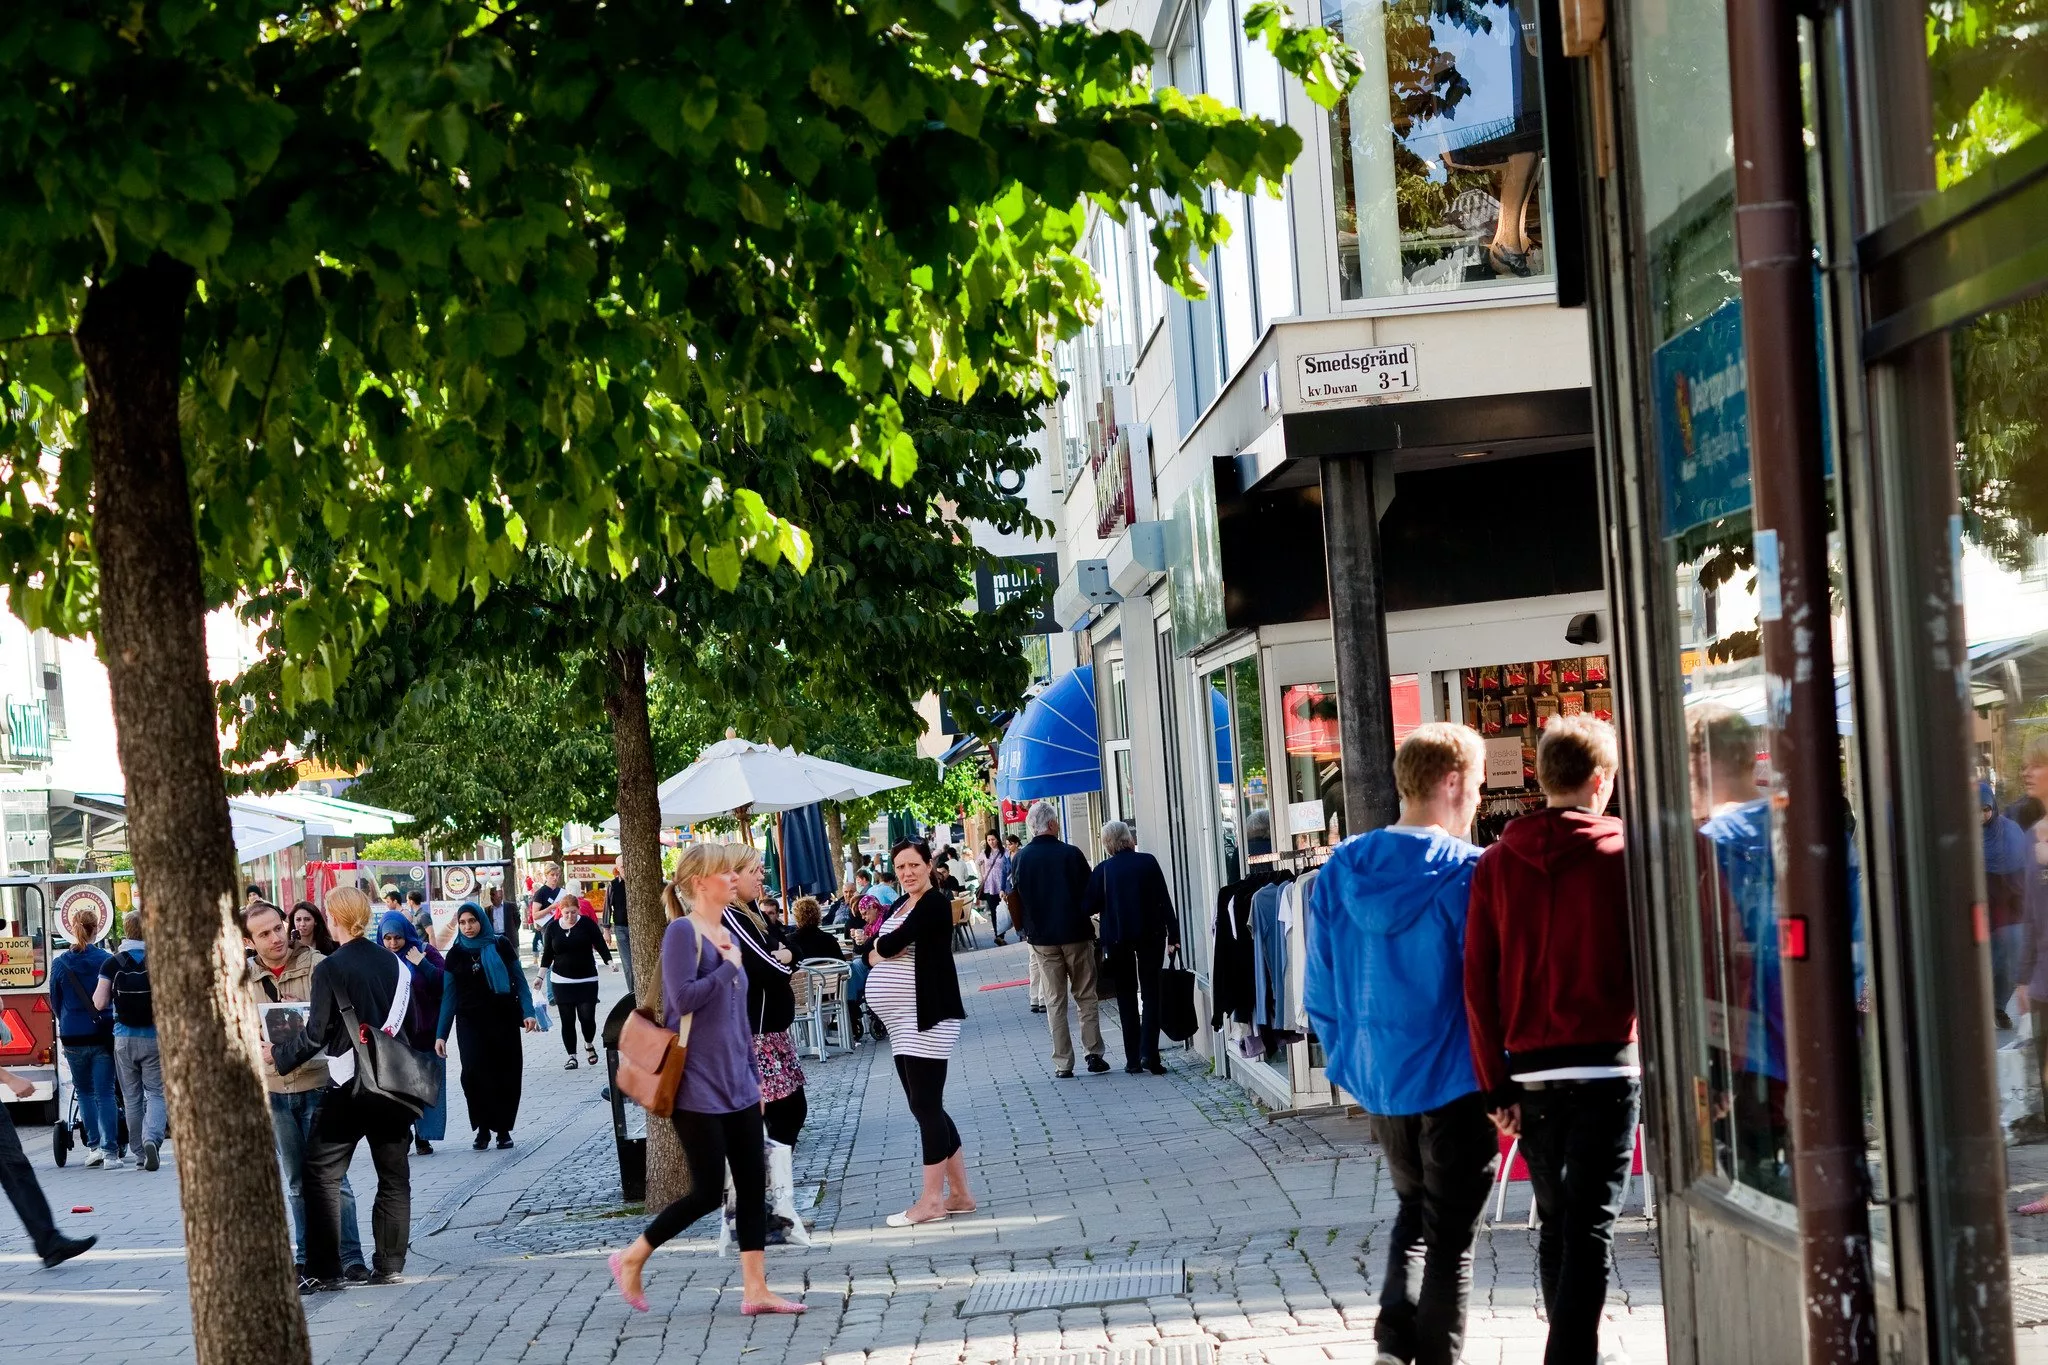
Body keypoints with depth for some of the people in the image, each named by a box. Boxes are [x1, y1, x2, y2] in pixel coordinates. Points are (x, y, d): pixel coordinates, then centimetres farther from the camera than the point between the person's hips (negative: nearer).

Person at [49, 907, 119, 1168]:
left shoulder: (59, 964, -3)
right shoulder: (108, 960, -6)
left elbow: (55, 1003, 8)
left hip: (73, 1038, 1)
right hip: (104, 1036, -1)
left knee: (84, 1092, 17)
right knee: (105, 1093, 2)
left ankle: (94, 1146, 12)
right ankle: (110, 1151, -3)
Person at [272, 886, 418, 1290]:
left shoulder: (330, 969, -11)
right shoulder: (395, 963, 5)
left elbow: (316, 1035, -11)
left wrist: (277, 1054, 3)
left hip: (349, 1087, -5)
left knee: (322, 1174, 2)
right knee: (394, 1177, 11)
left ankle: (324, 1270, -2)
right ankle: (390, 1264, 12)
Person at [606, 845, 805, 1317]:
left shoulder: (727, 936, 13)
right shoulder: (682, 932, -12)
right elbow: (684, 998, -25)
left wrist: (752, 1078, 19)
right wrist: (729, 966, -14)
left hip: (737, 1086, 8)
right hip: (698, 1088, -8)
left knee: (753, 1184, 4)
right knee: (707, 1193, -4)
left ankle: (755, 1289, 8)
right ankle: (631, 1259, 14)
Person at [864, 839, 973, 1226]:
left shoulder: (935, 904, -11)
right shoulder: (899, 907, 16)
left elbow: (889, 946, -18)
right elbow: (870, 954, 9)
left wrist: (881, 949, 2)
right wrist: (885, 950, -11)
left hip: (928, 1018, -10)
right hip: (902, 1021, 10)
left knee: (927, 1107, -9)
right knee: (925, 1108, 11)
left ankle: (932, 1200, -6)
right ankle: (959, 1194, 17)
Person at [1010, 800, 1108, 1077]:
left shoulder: (1021, 859, -2)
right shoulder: (1071, 854, -9)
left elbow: (1016, 900, 4)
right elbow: (1090, 894, -5)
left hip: (1042, 938, 2)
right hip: (1076, 934, -2)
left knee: (1055, 1001, 7)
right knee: (1086, 996, 8)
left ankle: (1063, 1063, 5)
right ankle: (1094, 1052, 3)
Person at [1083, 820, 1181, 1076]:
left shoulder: (1102, 870, -6)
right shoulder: (1148, 862, -4)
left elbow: (1089, 907, -6)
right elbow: (1164, 900, -3)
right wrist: (1172, 933, 2)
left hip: (1117, 939, 0)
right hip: (1150, 935, 0)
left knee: (1127, 997, 10)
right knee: (1150, 993, 5)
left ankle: (1133, 1058, 7)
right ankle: (1149, 1053, -9)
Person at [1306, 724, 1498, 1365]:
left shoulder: (1339, 872, 1)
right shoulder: (1468, 872, -16)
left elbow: (1321, 992, 6)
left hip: (1376, 1079, 5)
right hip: (1455, 1080, -5)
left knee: (1412, 1208, 23)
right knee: (1451, 1234, 6)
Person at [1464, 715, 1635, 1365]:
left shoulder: (1496, 864, 5)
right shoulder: (1622, 854, -4)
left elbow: (1477, 983, 3)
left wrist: (1497, 1086, 7)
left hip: (1530, 1069, 4)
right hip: (1607, 1064, -4)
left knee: (1555, 1225, 16)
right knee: (1590, 1228, -4)